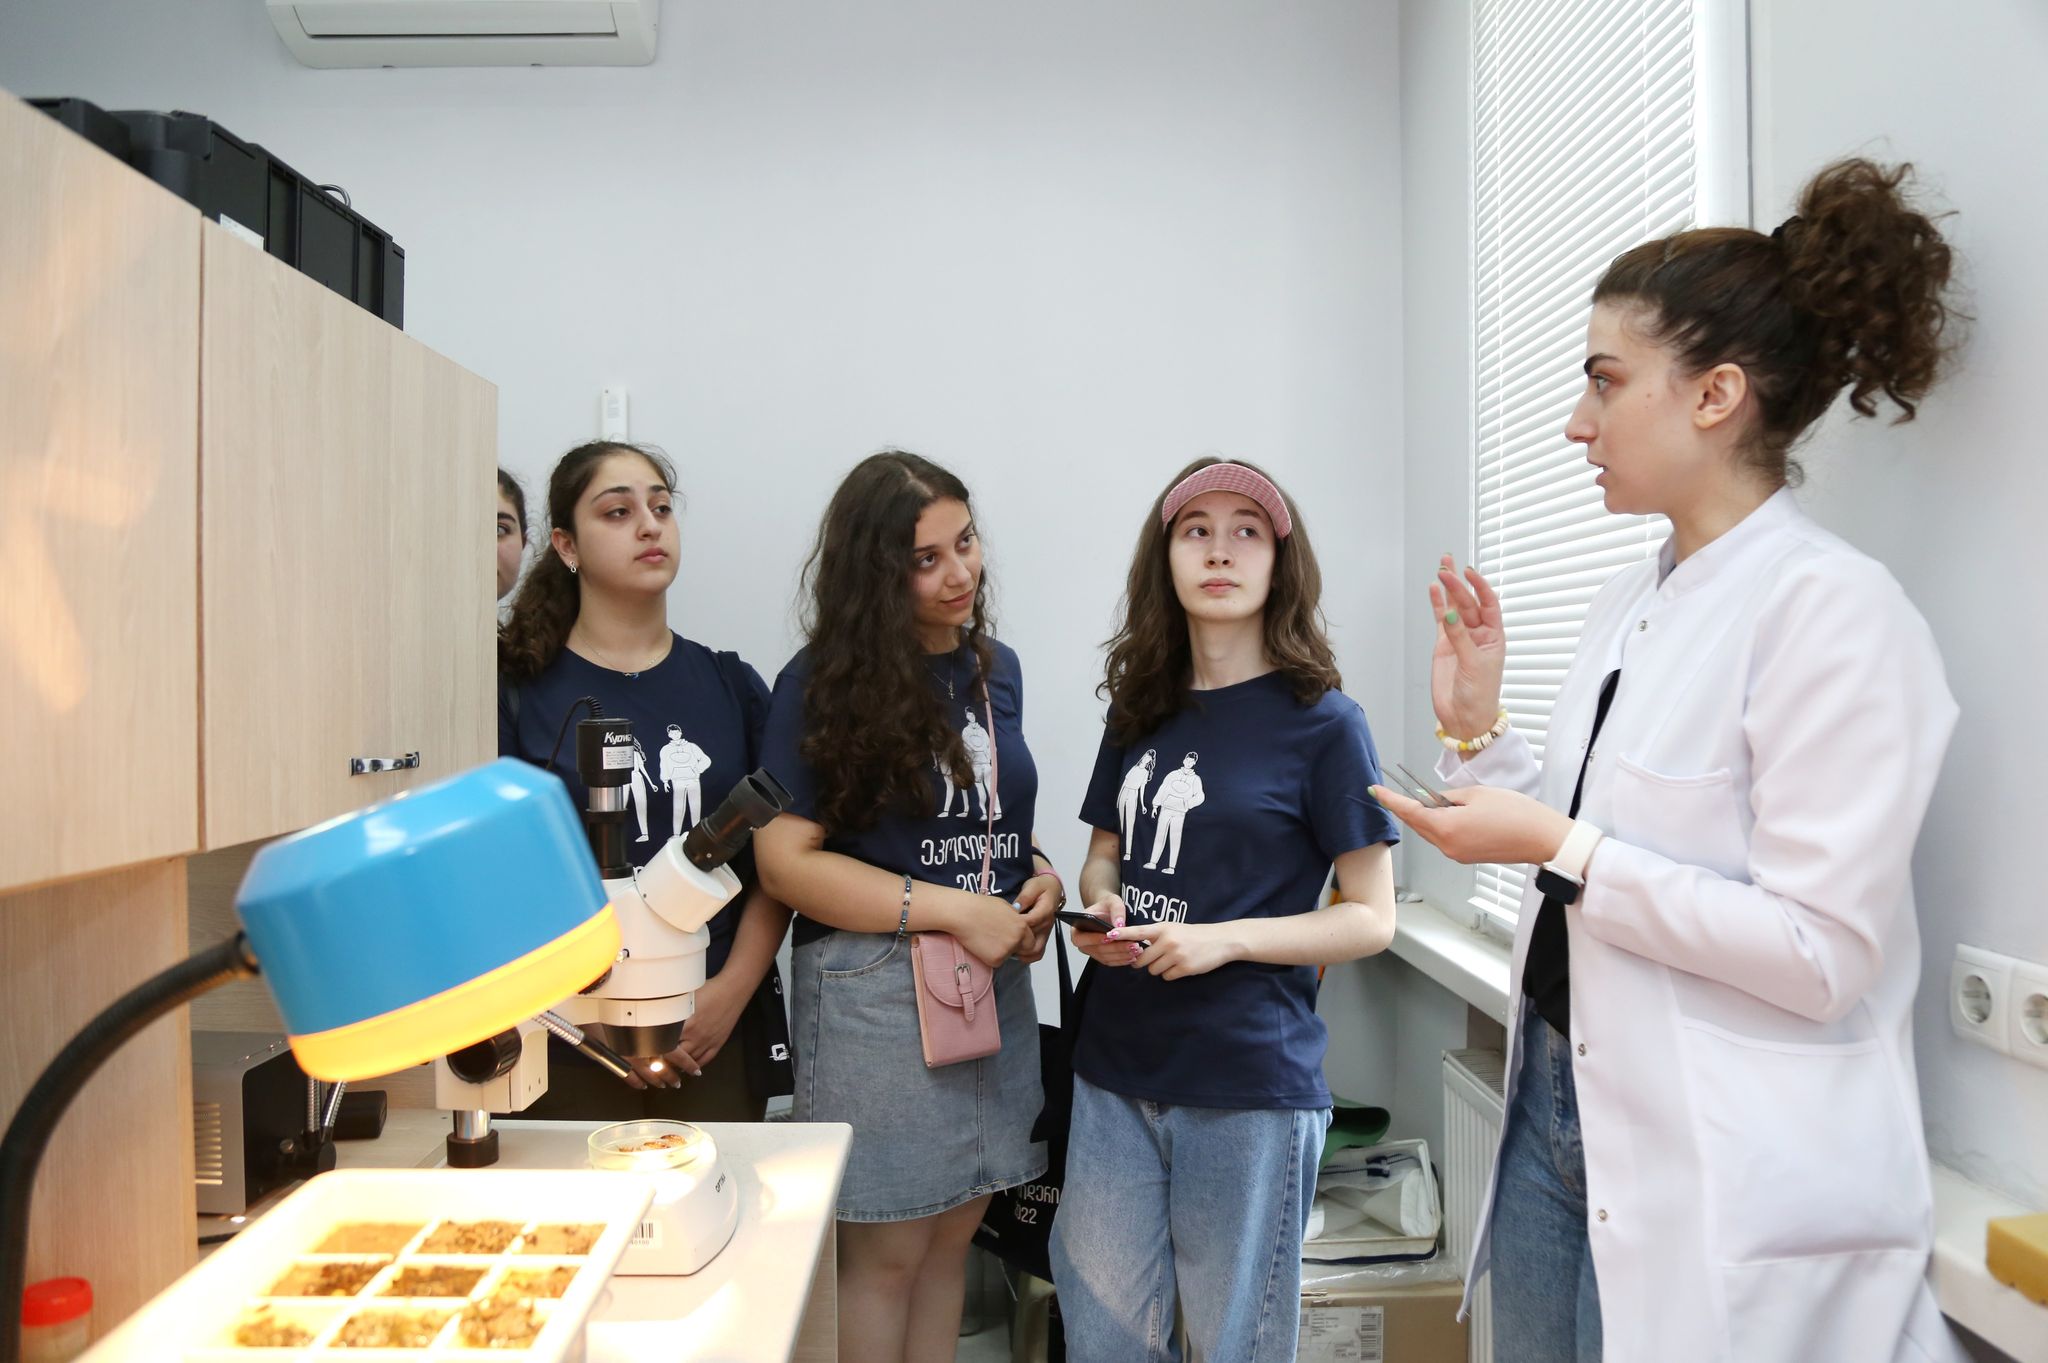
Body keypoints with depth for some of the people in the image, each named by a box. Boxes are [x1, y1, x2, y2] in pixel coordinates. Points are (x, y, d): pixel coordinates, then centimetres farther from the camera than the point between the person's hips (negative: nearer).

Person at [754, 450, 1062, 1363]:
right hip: (876, 988, -5)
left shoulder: (995, 669, 9)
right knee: (886, 1251, 5)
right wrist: (954, 910, -18)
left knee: (953, 1233, 15)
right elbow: (785, 861, -15)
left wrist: (1040, 879, 0)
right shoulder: (820, 686, -9)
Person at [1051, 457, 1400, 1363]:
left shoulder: (1321, 721, -7)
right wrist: (1102, 903, -4)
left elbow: (1371, 919, -6)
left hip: (1248, 1086, -4)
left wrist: (1224, 939, -19)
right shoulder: (1142, 711, 8)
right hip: (1116, 1067, 5)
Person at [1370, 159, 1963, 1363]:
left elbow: (1822, 956, -20)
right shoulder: (1628, 605, 7)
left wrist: (1564, 849, -22)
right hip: (1555, 1107, 8)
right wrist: (1480, 732, 3)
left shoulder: (1834, 610, -17)